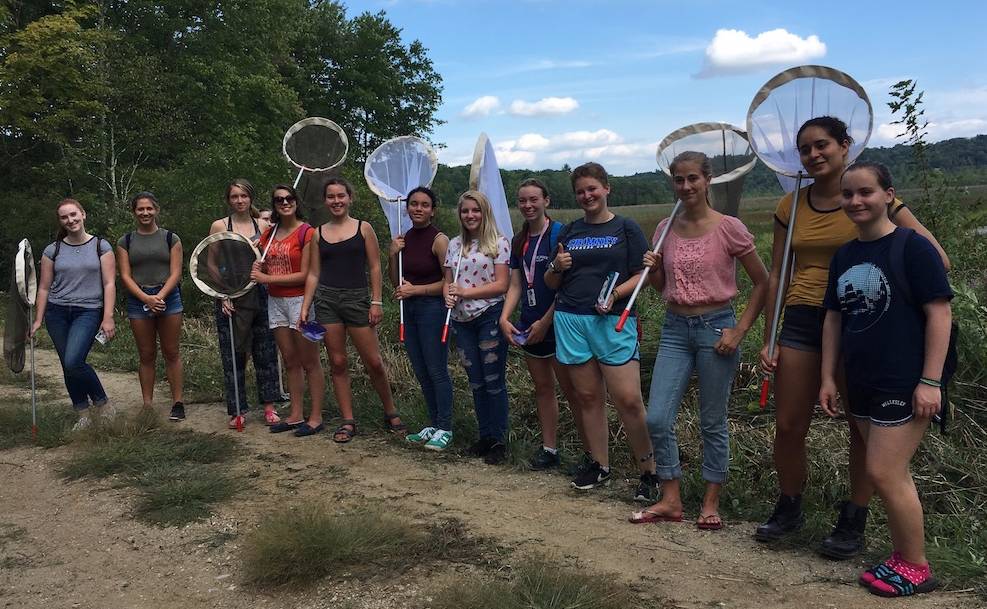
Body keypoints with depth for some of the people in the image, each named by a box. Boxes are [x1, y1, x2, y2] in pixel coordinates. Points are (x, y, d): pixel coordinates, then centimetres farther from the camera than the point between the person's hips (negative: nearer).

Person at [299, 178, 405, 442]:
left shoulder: (363, 228, 3)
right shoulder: (318, 233, 9)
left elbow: (375, 267, 1)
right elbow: (313, 274, 11)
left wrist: (376, 302, -7)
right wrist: (305, 307, 4)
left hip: (357, 299, -2)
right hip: (326, 300, 2)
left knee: (374, 362, -2)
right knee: (337, 363, 4)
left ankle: (391, 413, 17)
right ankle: (348, 421, 12)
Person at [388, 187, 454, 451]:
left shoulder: (439, 240, -11)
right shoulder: (403, 239, 9)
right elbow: (396, 283, 12)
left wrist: (415, 289, -14)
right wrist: (393, 255, -3)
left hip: (432, 308, -7)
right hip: (409, 310, 7)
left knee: (437, 370, -3)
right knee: (420, 372, 13)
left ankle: (445, 429, 8)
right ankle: (433, 425, 25)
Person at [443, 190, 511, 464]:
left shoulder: (498, 243, -5)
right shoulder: (454, 244, 11)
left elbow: (501, 284, -11)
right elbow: (448, 281, 14)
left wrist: (466, 292, -16)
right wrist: (449, 295, -9)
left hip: (490, 316, -5)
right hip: (462, 320, 5)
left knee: (494, 381, -2)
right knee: (476, 382, 12)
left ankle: (499, 441, 9)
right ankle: (484, 436, 24)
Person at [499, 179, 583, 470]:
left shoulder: (559, 233, -11)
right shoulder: (519, 241, 12)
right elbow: (516, 285, 11)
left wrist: (546, 321, -15)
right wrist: (504, 318, -3)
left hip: (557, 323, -7)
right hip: (530, 326, 7)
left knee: (572, 390, -4)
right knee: (542, 387, 14)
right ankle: (549, 449, 23)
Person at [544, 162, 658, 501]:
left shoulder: (626, 229, 5)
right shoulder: (569, 232, 16)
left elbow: (642, 275, 1)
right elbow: (551, 284, 19)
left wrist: (616, 294, -16)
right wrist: (557, 267, -3)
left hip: (614, 321, -4)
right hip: (571, 320, 4)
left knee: (629, 400, -10)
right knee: (587, 396, 8)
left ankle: (649, 472, 2)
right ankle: (600, 466, 20)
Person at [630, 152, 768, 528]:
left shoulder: (728, 228, -8)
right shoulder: (666, 229, 6)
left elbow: (762, 282, -3)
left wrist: (739, 330, -9)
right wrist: (652, 270, -5)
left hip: (715, 327, -4)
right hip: (675, 328, 5)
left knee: (713, 423, 5)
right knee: (657, 418, 0)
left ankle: (711, 503, 21)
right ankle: (670, 500, 15)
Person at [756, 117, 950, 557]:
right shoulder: (790, 207, 7)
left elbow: (935, 257, -8)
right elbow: (776, 276, 10)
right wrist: (768, 339, 7)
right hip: (802, 320, 4)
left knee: (864, 426, 6)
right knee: (787, 426, 6)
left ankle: (853, 523, 21)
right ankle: (789, 509, 27)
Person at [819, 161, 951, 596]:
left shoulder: (912, 247, -11)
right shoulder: (844, 256, 10)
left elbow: (939, 314, -13)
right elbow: (834, 317, 14)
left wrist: (930, 381, -17)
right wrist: (828, 378, 10)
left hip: (905, 384, -7)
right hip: (862, 385, 7)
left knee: (883, 473, -7)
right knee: (891, 474, 14)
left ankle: (916, 568, 9)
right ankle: (902, 557, 25)